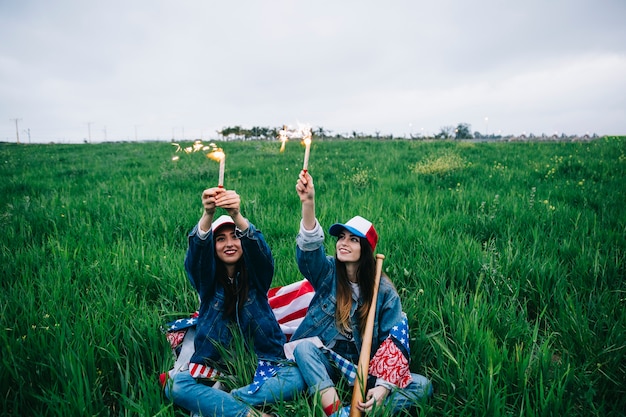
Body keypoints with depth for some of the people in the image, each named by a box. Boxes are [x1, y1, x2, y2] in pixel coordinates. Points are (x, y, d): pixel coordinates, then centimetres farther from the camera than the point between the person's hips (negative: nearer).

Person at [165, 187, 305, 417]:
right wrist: (208, 214, -42)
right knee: (176, 385, -26)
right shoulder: (207, 278, 1)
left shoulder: (257, 274, 0)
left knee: (295, 378, -28)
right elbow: (197, 250, -21)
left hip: (260, 363, 0)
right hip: (214, 367, 1)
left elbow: (257, 246, -23)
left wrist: (237, 215, -43)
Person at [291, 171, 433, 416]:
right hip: (326, 362, 0)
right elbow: (309, 248, -26)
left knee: (422, 386, -19)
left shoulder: (384, 292, -6)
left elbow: (394, 341, -10)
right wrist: (308, 202, -42)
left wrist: (382, 387, -23)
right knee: (304, 346, -32)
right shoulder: (327, 272, -5)